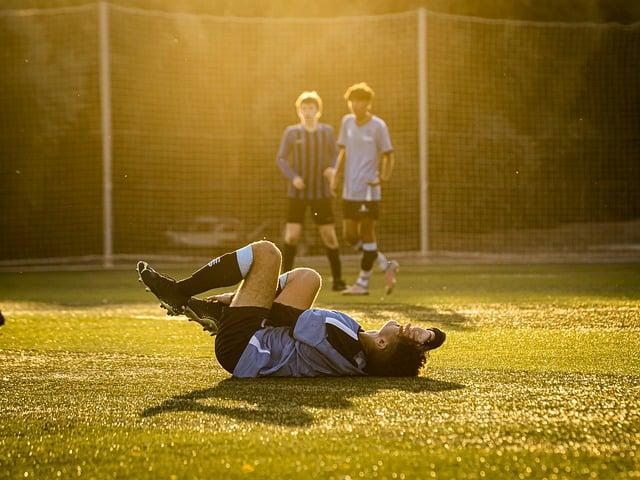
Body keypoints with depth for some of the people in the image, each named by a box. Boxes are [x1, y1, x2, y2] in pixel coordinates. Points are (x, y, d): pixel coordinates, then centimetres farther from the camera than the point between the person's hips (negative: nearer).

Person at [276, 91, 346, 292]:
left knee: (329, 236, -2)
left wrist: (332, 169, -13)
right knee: (292, 236, -10)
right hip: (297, 193, -1)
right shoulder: (291, 132, -3)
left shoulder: (327, 131, 2)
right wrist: (293, 177, -20)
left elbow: (334, 156, 10)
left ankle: (338, 279, 9)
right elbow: (281, 159, -3)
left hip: (321, 193, 1)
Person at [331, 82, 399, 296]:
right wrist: (336, 176, 8)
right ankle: (385, 265, 21)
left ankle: (363, 282, 4)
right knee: (350, 236, 6)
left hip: (368, 190, -6)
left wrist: (384, 177, -17)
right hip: (349, 190, 6)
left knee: (367, 234, -3)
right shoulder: (347, 122, 9)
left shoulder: (378, 126, -6)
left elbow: (388, 155, -2)